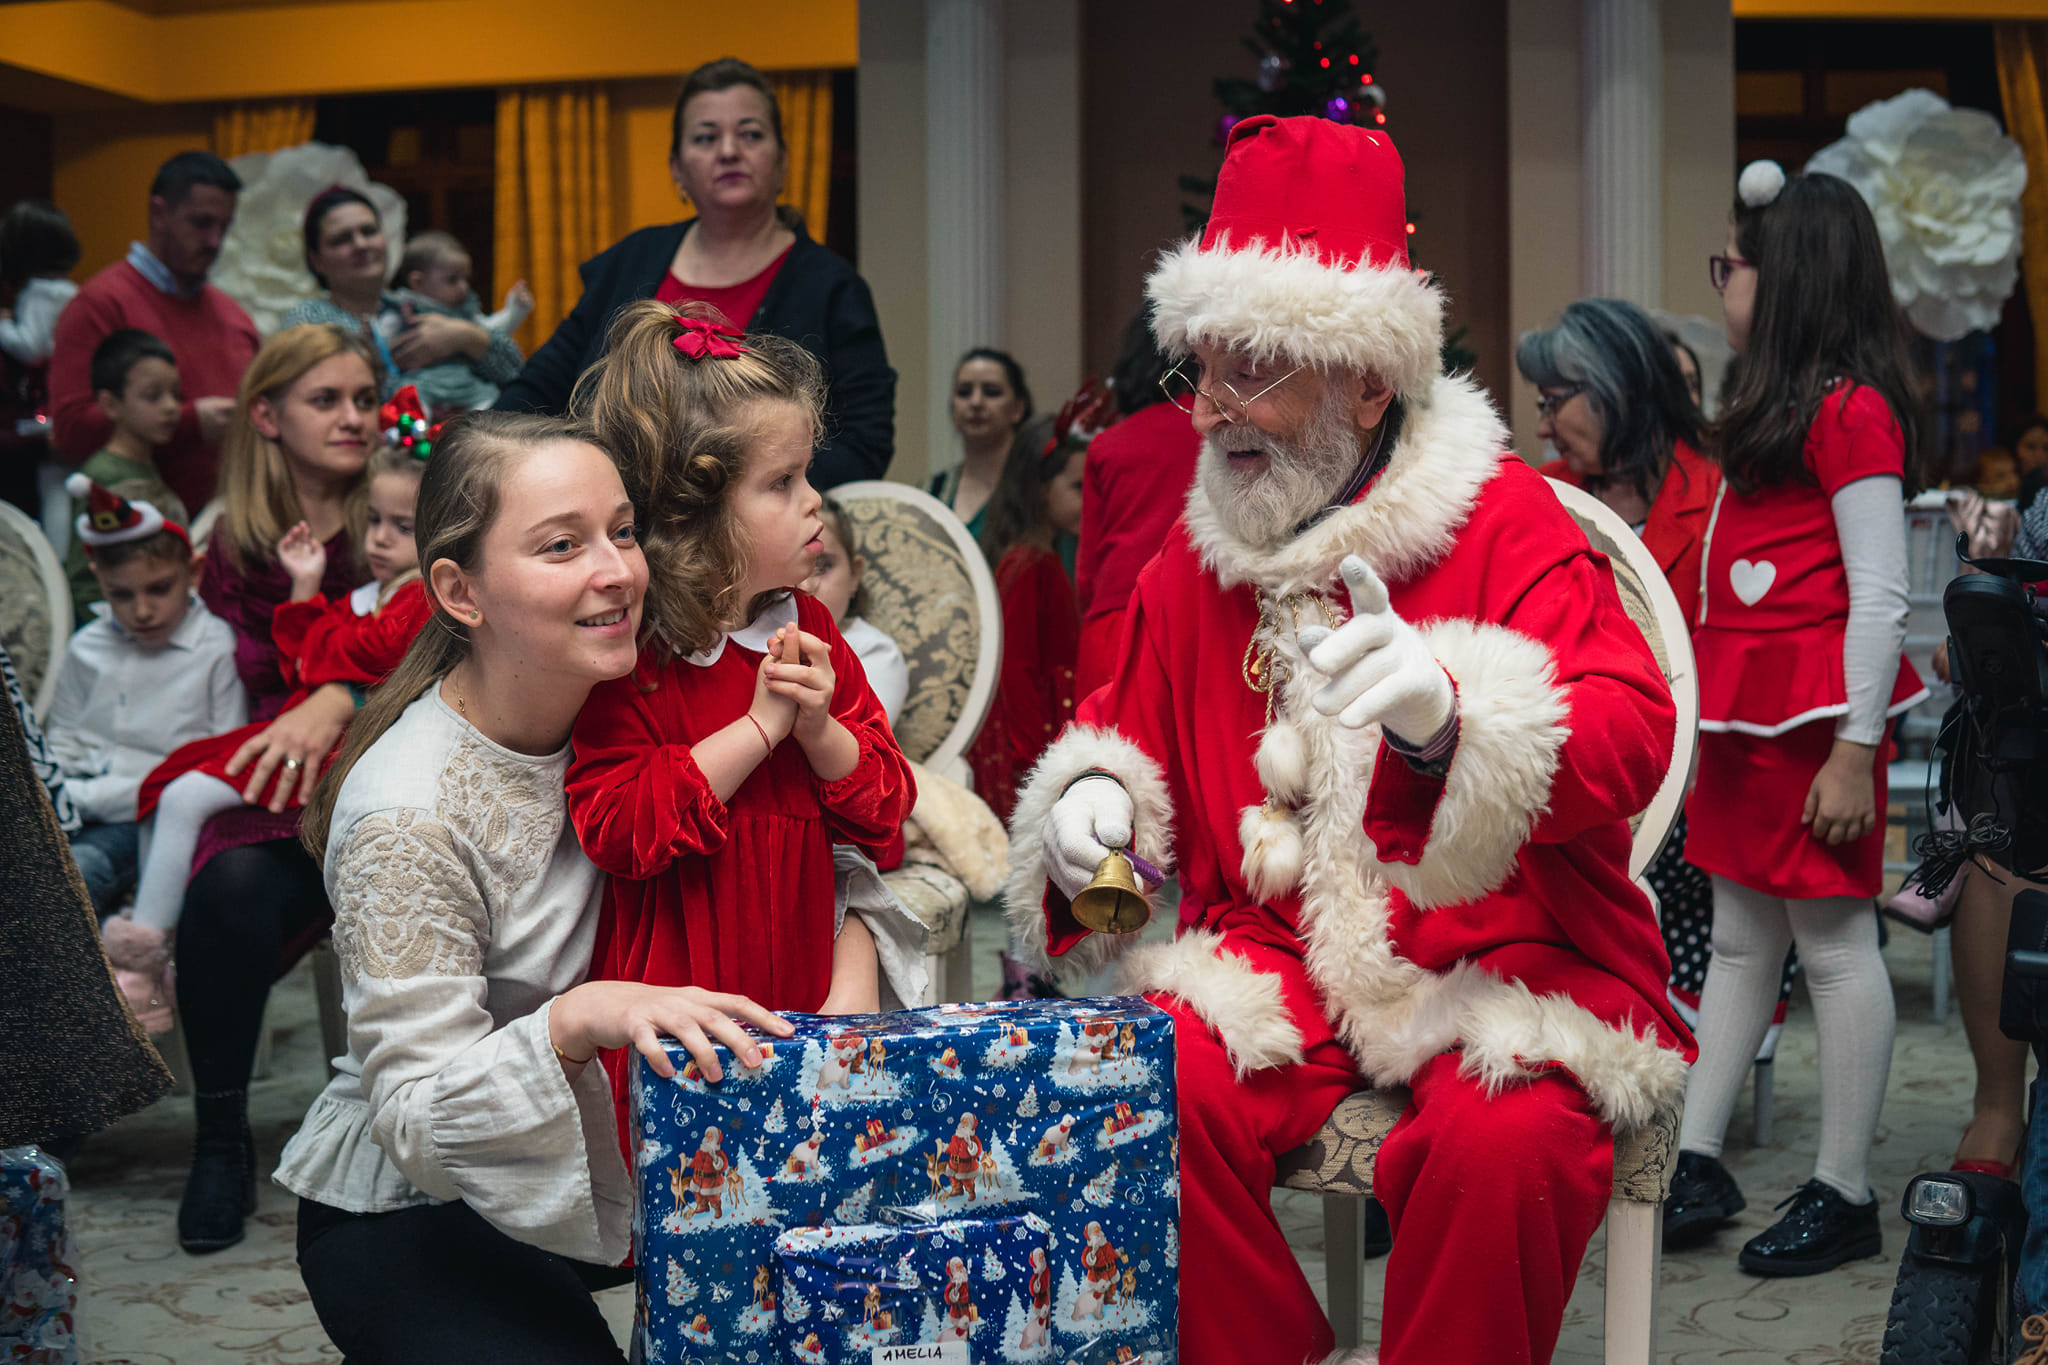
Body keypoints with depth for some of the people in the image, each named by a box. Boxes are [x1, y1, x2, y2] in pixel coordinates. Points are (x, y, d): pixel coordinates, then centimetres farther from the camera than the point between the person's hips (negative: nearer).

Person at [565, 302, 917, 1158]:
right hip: (670, 1014, -5)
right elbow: (618, 829, -22)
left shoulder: (808, 633, 8)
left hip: (801, 1002, 5)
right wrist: (758, 727, -20)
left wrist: (820, 730, -12)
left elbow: (881, 814, 10)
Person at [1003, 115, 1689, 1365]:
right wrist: (1091, 798, 1)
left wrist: (1448, 712, -41)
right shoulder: (1198, 555, 11)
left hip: (1502, 963, -4)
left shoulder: (1507, 521, -6)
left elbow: (1631, 738, -20)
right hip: (1279, 956, 4)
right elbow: (1136, 729, 27)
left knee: (1504, 1142, -33)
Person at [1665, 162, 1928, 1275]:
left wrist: (1855, 751, -19)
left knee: (1833, 942, -2)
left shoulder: (1850, 411, -13)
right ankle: (1696, 1165, 17)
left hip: (1814, 713, -10)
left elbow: (1879, 599, -16)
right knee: (1739, 941, 11)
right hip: (1749, 711, 10)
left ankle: (1845, 1197, 6)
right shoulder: (1775, 409, 17)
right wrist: (1709, 728, 21)